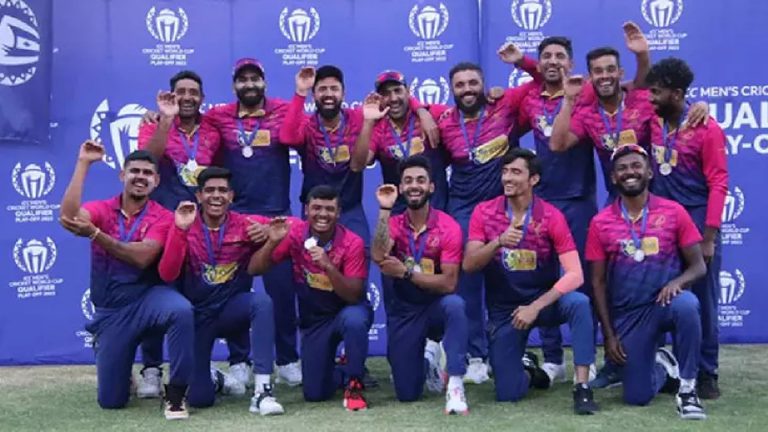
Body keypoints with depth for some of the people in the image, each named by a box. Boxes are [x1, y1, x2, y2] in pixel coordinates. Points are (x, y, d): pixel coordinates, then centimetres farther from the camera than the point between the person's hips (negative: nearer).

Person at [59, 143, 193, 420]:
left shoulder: (162, 217, -6)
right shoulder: (101, 210, 0)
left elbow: (141, 257, -22)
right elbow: (69, 216, -23)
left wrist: (94, 234, -30)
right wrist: (83, 163, -20)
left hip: (148, 299, -2)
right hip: (111, 310, 2)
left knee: (181, 311, -39)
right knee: (111, 401, 1)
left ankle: (175, 392, -22)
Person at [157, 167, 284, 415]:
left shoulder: (245, 225, -7)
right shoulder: (185, 227, -7)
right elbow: (167, 275, -18)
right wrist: (180, 230, -27)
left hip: (232, 309, 0)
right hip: (196, 315, 0)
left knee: (262, 301, -35)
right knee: (199, 399, -9)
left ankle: (262, 391, -33)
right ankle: (211, 378, 31)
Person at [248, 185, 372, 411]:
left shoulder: (352, 242, -20)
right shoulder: (294, 232, -14)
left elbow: (354, 296, -25)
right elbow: (254, 270, -13)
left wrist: (328, 266, -40)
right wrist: (272, 242, -31)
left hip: (348, 311, -2)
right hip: (313, 319, 2)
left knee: (354, 320, -39)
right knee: (315, 393, -3)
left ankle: (354, 383, -17)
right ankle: (339, 371, 31)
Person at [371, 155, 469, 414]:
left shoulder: (448, 227, -13)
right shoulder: (394, 223, -4)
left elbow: (449, 283, -19)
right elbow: (378, 257, -25)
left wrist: (406, 272, -26)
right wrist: (385, 210, -26)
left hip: (437, 306, -2)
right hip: (403, 311, 3)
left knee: (455, 304, -40)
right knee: (407, 394, 0)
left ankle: (455, 385, -31)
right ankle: (428, 360, 35)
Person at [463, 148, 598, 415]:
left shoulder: (552, 216, -13)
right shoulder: (484, 212, -6)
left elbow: (575, 275, -20)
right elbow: (468, 265, -13)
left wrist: (535, 307, -29)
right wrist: (498, 242, -31)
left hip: (543, 300, -1)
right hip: (503, 309, 1)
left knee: (579, 303, -35)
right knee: (508, 394, -6)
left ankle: (582, 388, -24)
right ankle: (527, 367, 31)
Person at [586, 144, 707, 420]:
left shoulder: (674, 212, -3)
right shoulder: (601, 223, -1)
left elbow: (698, 266, -2)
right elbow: (598, 282, 2)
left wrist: (677, 282, -26)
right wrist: (608, 334, -3)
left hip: (666, 302, -1)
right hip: (627, 314, 1)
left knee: (685, 304, -39)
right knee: (637, 397, -4)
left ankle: (687, 387, -19)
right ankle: (662, 366, 34)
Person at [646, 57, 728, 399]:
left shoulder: (706, 128, -11)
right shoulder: (652, 122, 4)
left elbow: (718, 184, -12)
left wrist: (709, 237, -17)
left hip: (697, 220, -5)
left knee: (702, 300, 2)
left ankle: (706, 373, 11)